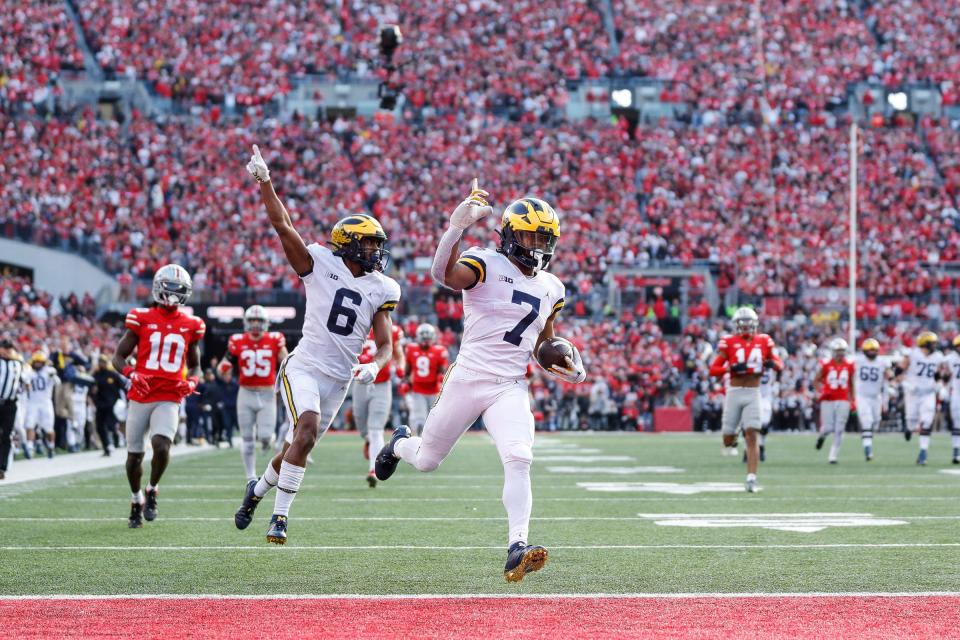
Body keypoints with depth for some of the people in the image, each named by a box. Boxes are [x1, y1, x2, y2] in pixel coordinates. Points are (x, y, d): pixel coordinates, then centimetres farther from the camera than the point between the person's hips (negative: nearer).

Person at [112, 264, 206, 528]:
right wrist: (131, 374, -17)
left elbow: (195, 365, 20)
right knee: (134, 454, 8)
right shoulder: (142, 319, 1)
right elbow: (118, 356, 3)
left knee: (161, 446, -22)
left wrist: (191, 382, -2)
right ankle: (136, 500, 32)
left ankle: (152, 491, 4)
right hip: (140, 397, 0)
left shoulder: (190, 325, 7)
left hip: (169, 400, 0)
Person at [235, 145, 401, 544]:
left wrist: (375, 366, -17)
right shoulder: (320, 264, -4)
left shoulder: (382, 290, 5)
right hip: (304, 366, -5)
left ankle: (257, 490, 40)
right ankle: (280, 515, -19)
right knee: (307, 429, -27)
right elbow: (283, 227, -13)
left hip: (339, 379, 5)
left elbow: (385, 345, 5)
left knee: (297, 449, 12)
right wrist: (264, 182, -23)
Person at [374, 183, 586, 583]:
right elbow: (445, 275, -31)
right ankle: (400, 444, 52)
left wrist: (568, 369, 4)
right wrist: (458, 226, -43)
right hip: (468, 380, -3)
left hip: (511, 388, 3)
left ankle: (517, 549, -26)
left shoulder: (550, 288, 12)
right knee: (427, 461, 14)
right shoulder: (486, 265, -9)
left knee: (519, 460, -22)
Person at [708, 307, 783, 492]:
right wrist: (731, 368, -20)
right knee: (728, 441, 4)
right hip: (734, 393, 0)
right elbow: (713, 370, -3)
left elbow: (780, 365, 12)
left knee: (752, 436, -12)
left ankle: (751, 478, -12)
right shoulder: (729, 342, -1)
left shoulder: (763, 341, 6)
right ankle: (731, 439, 42)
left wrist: (772, 363, -12)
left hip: (753, 394, 0)